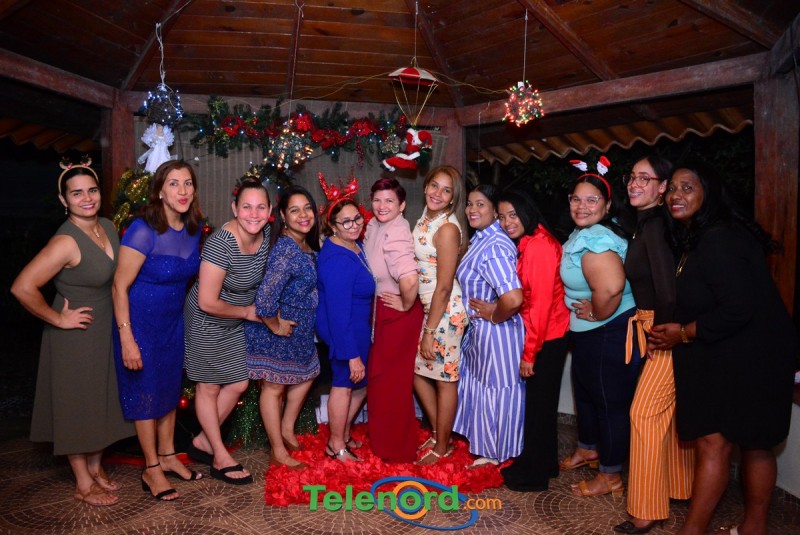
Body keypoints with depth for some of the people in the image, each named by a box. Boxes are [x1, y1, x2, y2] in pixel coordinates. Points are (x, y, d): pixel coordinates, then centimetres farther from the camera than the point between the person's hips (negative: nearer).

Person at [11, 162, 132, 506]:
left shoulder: (108, 227, 0)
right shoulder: (66, 242, -24)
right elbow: (22, 288, -29)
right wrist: (58, 319, -18)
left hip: (106, 330, 7)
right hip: (76, 335, -7)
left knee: (102, 400, 18)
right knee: (76, 404, 8)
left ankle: (96, 468, 38)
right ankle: (83, 484, 25)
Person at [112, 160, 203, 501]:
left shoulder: (193, 228, -4)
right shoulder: (143, 231, -24)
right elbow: (120, 287, -20)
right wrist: (126, 339, -21)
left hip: (173, 321, 6)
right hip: (140, 322, -6)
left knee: (170, 387, 17)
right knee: (146, 393, 6)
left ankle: (167, 457, 35)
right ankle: (151, 469, 23)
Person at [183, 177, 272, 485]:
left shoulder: (265, 234, -9)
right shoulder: (221, 244, -31)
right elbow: (208, 303, -28)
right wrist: (247, 312, -15)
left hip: (235, 323, 7)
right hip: (207, 321, -7)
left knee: (239, 385, 13)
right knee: (209, 388, 10)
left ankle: (202, 442, 33)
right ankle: (220, 458, 26)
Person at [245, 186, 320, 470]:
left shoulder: (308, 246, 1)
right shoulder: (286, 250, -27)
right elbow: (265, 297, -35)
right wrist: (275, 325, -20)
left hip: (300, 329, 9)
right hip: (278, 330, -9)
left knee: (305, 376, 22)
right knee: (274, 387, 8)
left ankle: (287, 429, 42)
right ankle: (278, 452, 23)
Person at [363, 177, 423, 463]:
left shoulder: (395, 235, -27)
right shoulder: (375, 225, 2)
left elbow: (410, 281, -41)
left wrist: (406, 306, -23)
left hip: (398, 313, -9)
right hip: (381, 308, 9)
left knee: (390, 379, 4)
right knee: (379, 374, 21)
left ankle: (396, 449, 24)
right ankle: (383, 437, 41)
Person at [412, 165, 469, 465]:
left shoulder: (447, 229, -19)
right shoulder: (425, 219, 7)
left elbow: (444, 287, -20)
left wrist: (430, 331, -17)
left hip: (445, 311, -9)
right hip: (425, 306, 9)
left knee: (444, 379, 6)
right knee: (417, 369, 17)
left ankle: (442, 446, 24)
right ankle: (437, 432, 35)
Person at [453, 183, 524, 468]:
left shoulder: (496, 247, -28)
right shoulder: (479, 239, 4)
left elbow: (513, 299, -39)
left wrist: (494, 316, -21)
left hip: (496, 331, -10)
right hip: (479, 329, 10)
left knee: (497, 389, 10)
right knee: (483, 386, 24)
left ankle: (497, 454, 33)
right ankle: (489, 447, 45)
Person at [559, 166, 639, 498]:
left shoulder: (595, 241, -26)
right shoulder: (582, 234, 6)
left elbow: (610, 288, -41)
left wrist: (596, 314, -24)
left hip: (610, 336, -11)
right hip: (588, 334, 11)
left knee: (611, 403, 5)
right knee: (585, 392, 25)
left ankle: (611, 477, 22)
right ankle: (588, 450, 48)